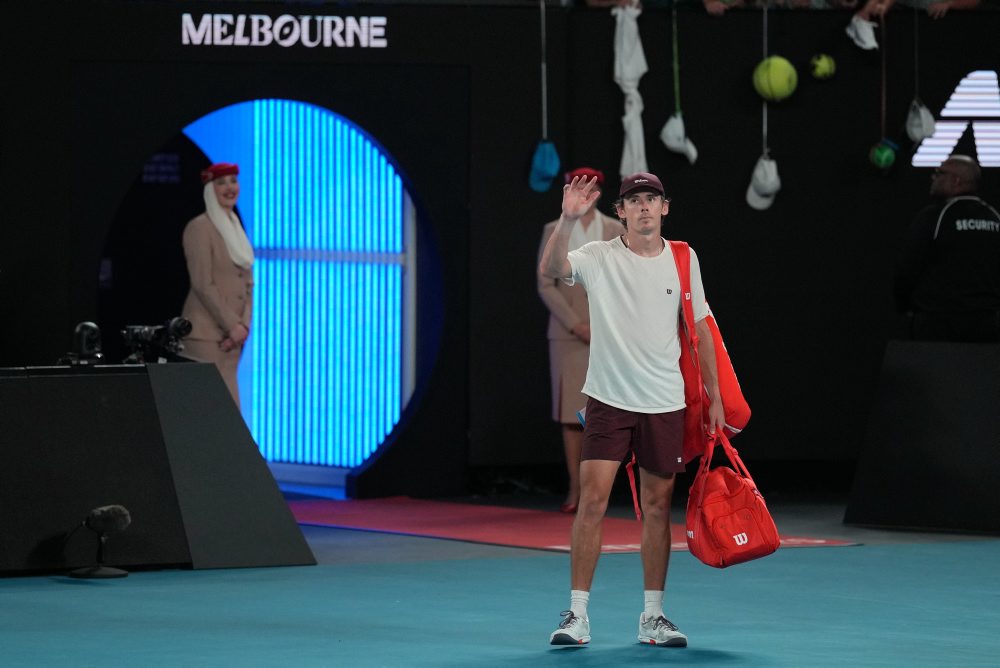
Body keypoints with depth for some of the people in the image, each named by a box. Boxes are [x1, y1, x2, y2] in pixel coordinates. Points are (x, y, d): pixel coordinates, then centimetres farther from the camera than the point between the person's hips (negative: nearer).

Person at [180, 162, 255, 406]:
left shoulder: (235, 228, 18)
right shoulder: (199, 228, -6)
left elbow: (248, 285, 15)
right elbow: (202, 284, -13)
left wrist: (244, 325, 0)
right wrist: (232, 325, -14)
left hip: (231, 335, 8)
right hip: (206, 335, -8)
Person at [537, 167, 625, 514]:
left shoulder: (616, 231, 5)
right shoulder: (553, 232, 5)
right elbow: (546, 284, -1)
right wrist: (576, 325, -10)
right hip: (567, 334, 1)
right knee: (570, 411, -1)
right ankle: (574, 489, 2)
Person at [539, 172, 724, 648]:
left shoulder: (683, 260, 3)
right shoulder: (599, 258, -5)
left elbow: (699, 330, 10)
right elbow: (551, 269, -24)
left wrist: (714, 397, 9)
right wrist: (568, 220, -39)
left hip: (665, 403, 2)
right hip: (609, 399, -2)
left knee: (657, 506, 6)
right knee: (592, 501, -9)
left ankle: (652, 617, 14)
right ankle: (577, 615, -3)